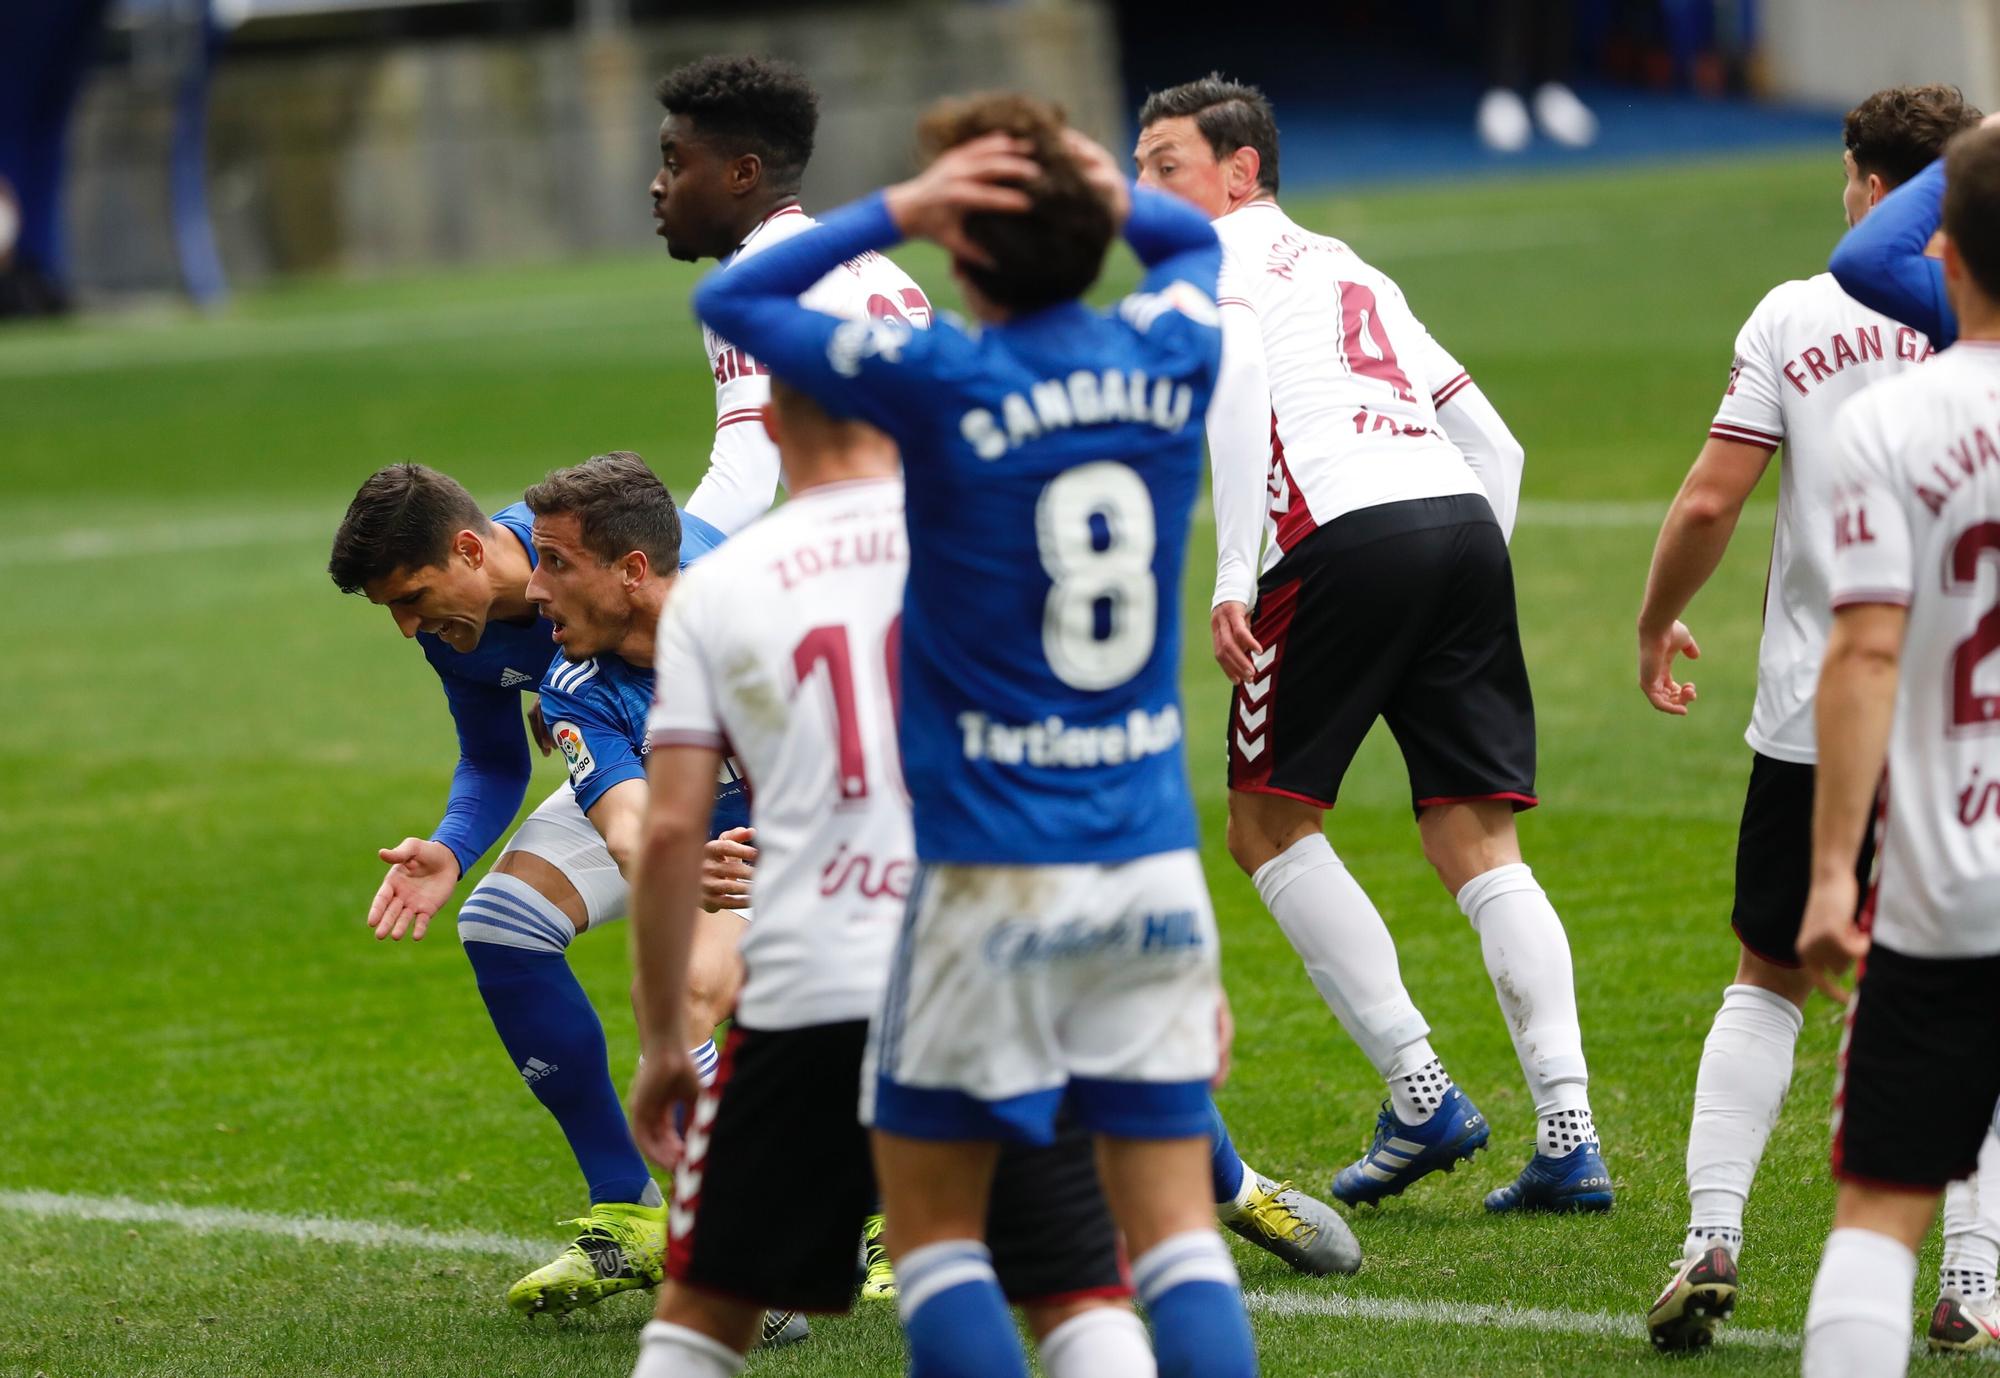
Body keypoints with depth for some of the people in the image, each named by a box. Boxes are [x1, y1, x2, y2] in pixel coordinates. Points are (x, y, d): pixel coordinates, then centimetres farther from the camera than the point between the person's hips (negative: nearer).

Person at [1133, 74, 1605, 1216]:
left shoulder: (1216, 254, 10)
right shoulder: (1351, 272, 32)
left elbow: (1234, 368, -12)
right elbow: (1494, 443, 29)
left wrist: (1233, 574, -17)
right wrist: (1471, 590, 29)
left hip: (1350, 535, -7)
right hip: (1468, 521, 7)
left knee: (1271, 825, 6)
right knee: (1481, 849, 6)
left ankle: (1422, 1095, -2)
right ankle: (1569, 1134, -6)